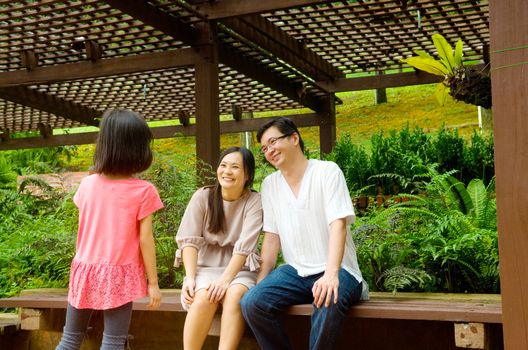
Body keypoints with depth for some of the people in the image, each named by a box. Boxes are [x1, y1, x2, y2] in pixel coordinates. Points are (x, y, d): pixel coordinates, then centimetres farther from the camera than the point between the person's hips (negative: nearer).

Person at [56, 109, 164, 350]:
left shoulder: (88, 184, -1)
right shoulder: (143, 191, -11)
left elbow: (84, 227, 9)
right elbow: (145, 239, -10)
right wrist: (153, 282, -2)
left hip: (85, 269, 4)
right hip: (119, 275, -4)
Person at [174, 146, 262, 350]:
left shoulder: (254, 202, -5)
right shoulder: (202, 197, -1)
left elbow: (244, 247, -15)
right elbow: (189, 240, -6)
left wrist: (225, 279, -27)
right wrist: (190, 277, -20)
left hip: (239, 269, -1)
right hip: (205, 267, 1)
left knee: (235, 295, -33)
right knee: (204, 297, -31)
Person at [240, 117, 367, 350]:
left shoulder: (327, 172, -6)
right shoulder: (269, 185, 8)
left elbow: (338, 225, -17)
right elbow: (272, 237, 9)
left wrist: (331, 274, -31)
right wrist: (261, 282, -2)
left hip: (336, 270, -4)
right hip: (295, 271, 5)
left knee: (328, 301, -37)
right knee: (251, 303, -22)